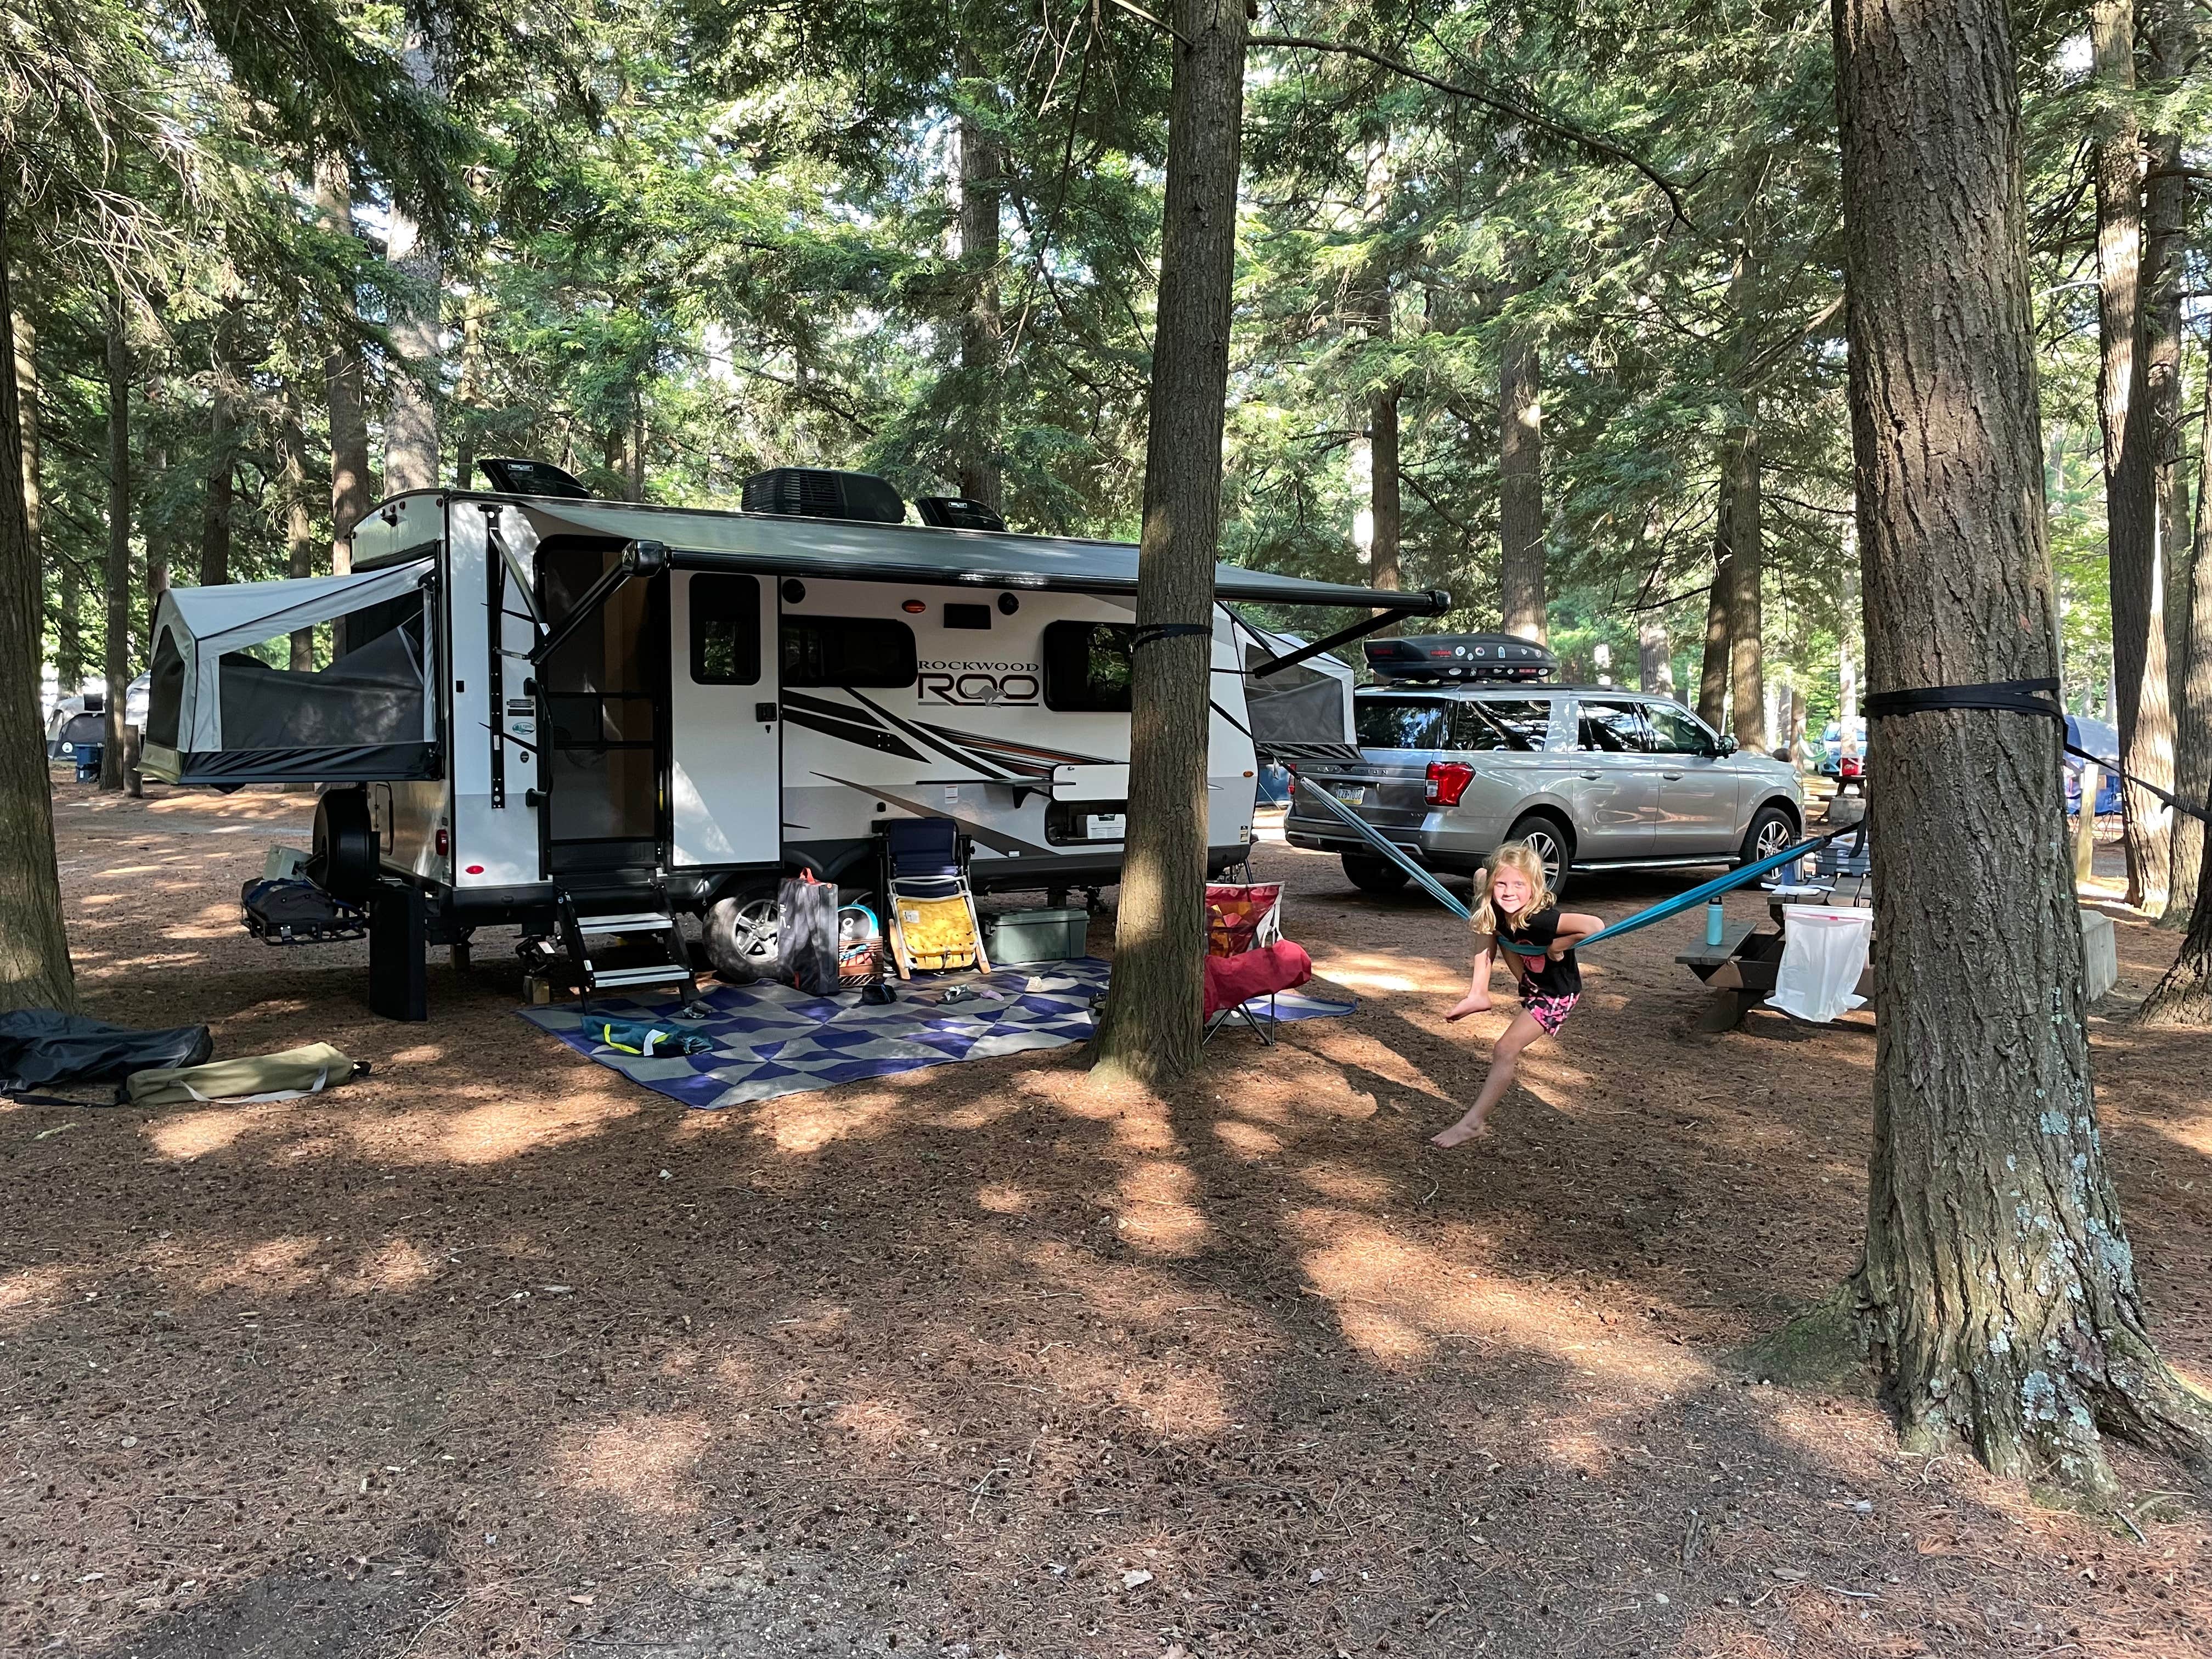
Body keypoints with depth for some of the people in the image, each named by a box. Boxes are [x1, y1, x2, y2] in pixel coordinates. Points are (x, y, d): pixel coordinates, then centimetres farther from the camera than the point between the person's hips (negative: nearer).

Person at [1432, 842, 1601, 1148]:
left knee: (1505, 1051, -12)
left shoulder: (1539, 918, -37)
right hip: (1530, 981, 7)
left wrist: (1558, 946, -30)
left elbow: (1595, 926, -45)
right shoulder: (1495, 911, -18)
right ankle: (1479, 994, -4)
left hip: (1555, 995, -7)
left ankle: (1474, 1122, -3)